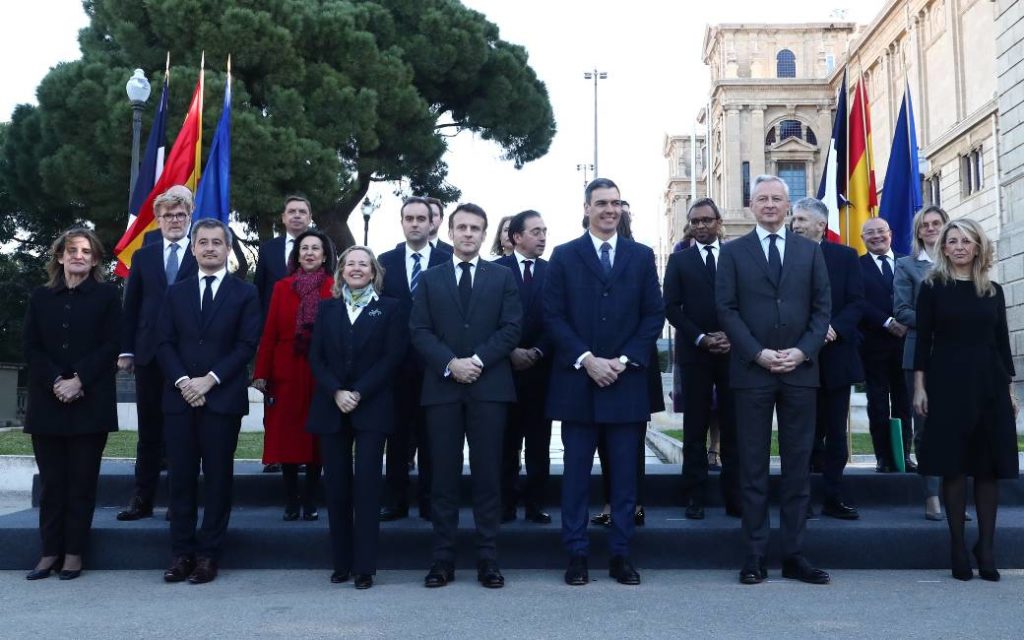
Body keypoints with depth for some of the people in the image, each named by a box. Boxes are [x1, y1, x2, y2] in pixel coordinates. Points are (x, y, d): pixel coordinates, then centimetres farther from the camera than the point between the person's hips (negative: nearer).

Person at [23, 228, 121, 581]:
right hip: (47, 402, 3)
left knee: (82, 481, 2)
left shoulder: (107, 295, 5)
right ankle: (50, 552, 13)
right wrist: (56, 382, -10)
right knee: (51, 481, 5)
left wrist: (78, 381, -13)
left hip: (90, 403, -2)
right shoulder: (41, 296, 13)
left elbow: (110, 346, -3)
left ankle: (74, 553, 9)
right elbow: (31, 347, 5)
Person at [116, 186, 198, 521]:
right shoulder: (142, 257, 12)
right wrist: (126, 350, 4)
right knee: (149, 428, 8)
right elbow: (131, 307, 10)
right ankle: (142, 498, 14)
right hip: (149, 354, 3)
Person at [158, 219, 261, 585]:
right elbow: (165, 343, 7)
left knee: (217, 478, 1)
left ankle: (208, 554, 8)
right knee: (181, 478, 4)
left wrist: (210, 379, -12)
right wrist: (182, 381, -9)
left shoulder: (245, 293, 5)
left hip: (223, 399, -3)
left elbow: (247, 345, -3)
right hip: (180, 398, 3)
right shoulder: (176, 293, 15)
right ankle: (182, 553, 12)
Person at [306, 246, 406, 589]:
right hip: (331, 408, 3)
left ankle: (365, 566, 1)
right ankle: (341, 562, 14)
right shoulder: (327, 308, 12)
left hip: (371, 408, -3)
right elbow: (316, 357, 5)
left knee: (366, 485, -4)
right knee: (336, 486, 5)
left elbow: (392, 357, -5)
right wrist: (336, 392, -10)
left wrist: (358, 393, -13)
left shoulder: (390, 308, 4)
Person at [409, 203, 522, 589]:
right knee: (443, 475, 3)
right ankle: (443, 558, 10)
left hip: (489, 386, -1)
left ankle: (487, 558, 9)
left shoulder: (502, 277, 10)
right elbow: (419, 330, 4)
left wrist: (478, 360, -12)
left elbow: (511, 327, 1)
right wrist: (449, 363, -12)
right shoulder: (430, 279, 13)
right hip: (442, 386, 1)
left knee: (488, 474, 2)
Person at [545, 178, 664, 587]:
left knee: (625, 473, 6)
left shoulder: (642, 256, 10)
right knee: (576, 473, 4)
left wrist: (623, 360, -7)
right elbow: (553, 315, -1)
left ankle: (621, 554, 15)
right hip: (576, 379, -1)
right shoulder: (564, 256, 6)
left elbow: (654, 314, 5)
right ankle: (576, 555, 12)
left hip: (627, 380, 1)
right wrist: (586, 360, -11)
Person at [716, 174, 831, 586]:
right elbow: (726, 309, -1)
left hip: (800, 370, 2)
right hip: (751, 371, -2)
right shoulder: (734, 252, 6)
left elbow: (822, 307, 7)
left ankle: (794, 554, 13)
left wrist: (802, 351, -8)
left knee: (798, 464, 5)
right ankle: (755, 555, 9)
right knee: (753, 465, 2)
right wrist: (758, 353, -11)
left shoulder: (810, 251, 12)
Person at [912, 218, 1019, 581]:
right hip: (948, 384, -3)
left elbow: (1002, 343, 12)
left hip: (989, 386, 3)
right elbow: (923, 340, -1)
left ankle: (986, 547, 11)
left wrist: (1010, 388, 7)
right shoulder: (933, 288, 2)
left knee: (990, 468, 3)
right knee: (953, 466, 0)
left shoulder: (993, 291, 11)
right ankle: (958, 547, 8)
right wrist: (919, 387, -7)